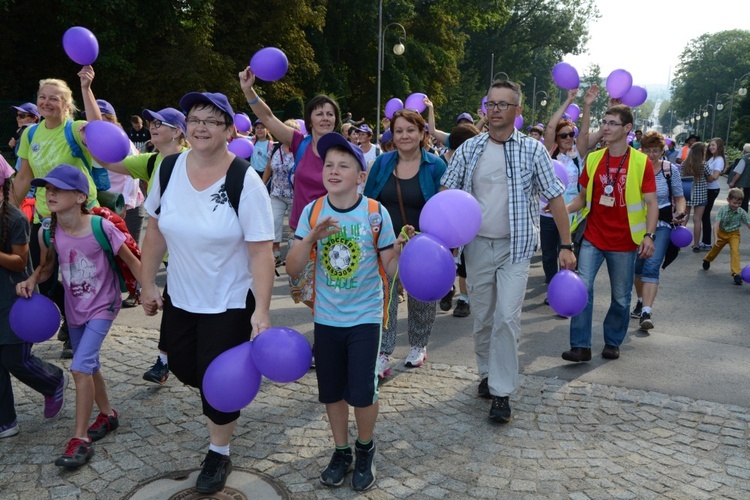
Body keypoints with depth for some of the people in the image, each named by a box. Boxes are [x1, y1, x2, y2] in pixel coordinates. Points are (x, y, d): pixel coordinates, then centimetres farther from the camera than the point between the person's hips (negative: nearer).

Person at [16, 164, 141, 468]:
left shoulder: (100, 228, -23)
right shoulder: (49, 232, -9)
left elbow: (131, 261, -14)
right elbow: (48, 265, 8)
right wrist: (32, 280, -12)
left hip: (102, 307, -6)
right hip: (74, 309, 6)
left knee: (80, 367, -15)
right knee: (89, 366, 18)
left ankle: (80, 440, -4)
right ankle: (107, 414, 41)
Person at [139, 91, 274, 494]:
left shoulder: (245, 181, -20)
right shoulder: (168, 169, -5)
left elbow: (261, 251, -21)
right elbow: (156, 230, 5)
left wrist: (261, 311, -25)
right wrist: (147, 284, 6)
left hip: (230, 303, -5)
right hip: (178, 296, 5)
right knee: (183, 369, 19)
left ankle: (219, 454, 31)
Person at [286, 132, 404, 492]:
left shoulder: (376, 213, -10)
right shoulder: (312, 212, -5)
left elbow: (389, 269, -6)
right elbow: (293, 268, -9)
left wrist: (401, 248, -25)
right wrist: (312, 236, -23)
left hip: (366, 316, -2)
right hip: (326, 317, 3)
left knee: (362, 392, 0)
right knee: (331, 392, 14)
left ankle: (365, 448, 30)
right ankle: (341, 452, 37)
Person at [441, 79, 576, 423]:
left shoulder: (532, 149, -2)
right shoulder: (469, 149, 3)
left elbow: (554, 197, -1)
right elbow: (447, 192, 4)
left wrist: (566, 245, -6)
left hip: (515, 247, -2)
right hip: (477, 246, 3)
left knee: (507, 318, -9)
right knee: (482, 318, 12)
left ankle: (502, 393, 2)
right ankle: (487, 374, 32)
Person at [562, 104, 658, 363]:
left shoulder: (641, 162, -5)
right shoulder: (593, 159, 4)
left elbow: (651, 203, -4)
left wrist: (649, 235, -17)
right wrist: (564, 208, -9)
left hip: (624, 242, -2)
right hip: (593, 237, 2)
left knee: (621, 298, 9)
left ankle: (613, 342, 28)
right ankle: (580, 345, -2)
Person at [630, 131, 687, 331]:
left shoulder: (671, 170, -3)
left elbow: (679, 197, 5)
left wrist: (680, 213, -13)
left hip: (662, 224, -2)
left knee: (652, 267, -15)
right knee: (638, 266, 13)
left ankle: (646, 312, -20)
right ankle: (641, 301, 36)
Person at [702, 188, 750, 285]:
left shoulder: (741, 212, -17)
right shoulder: (723, 210, -21)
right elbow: (716, 223, -27)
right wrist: (716, 237, -37)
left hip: (734, 234, 0)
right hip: (722, 233, 0)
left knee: (735, 251, -20)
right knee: (716, 248, 21)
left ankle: (736, 273, -22)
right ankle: (707, 260, 53)